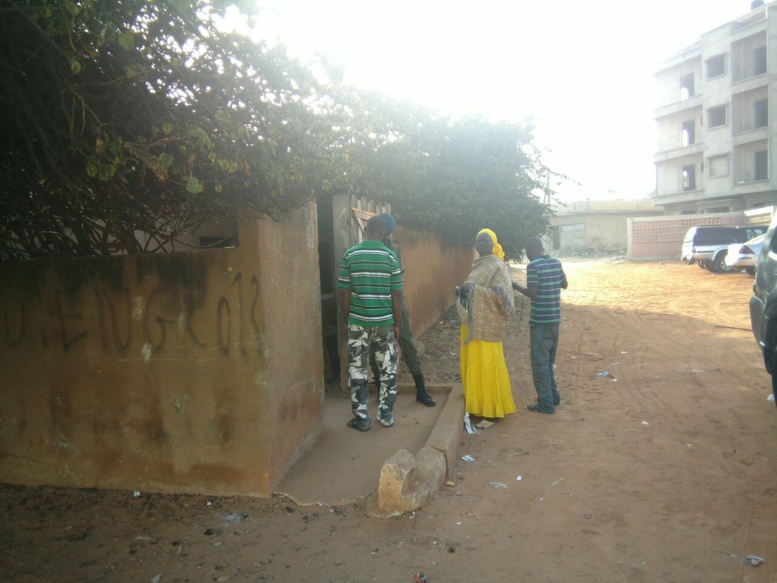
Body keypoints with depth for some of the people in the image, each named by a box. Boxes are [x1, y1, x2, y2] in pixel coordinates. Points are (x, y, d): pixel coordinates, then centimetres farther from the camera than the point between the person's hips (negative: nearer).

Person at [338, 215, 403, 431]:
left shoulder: (350, 255, -3)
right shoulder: (390, 256, -3)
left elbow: (345, 292, -2)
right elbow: (396, 293, -3)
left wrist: (347, 321, 8)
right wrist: (397, 323, 6)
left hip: (358, 321, 0)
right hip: (384, 321, 0)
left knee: (357, 371, 8)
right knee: (388, 369, 12)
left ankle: (361, 419, 12)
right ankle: (386, 415, 18)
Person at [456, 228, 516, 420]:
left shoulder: (497, 266, -10)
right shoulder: (478, 265, 16)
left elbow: (500, 294, -19)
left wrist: (474, 289, -27)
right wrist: (463, 291, 5)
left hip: (486, 324, -9)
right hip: (473, 321, 9)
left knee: (486, 365, -4)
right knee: (473, 365, 13)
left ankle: (491, 411, 5)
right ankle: (479, 406, 24)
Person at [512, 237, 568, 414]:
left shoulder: (533, 266, -14)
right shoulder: (556, 263, 7)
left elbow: (532, 293, -19)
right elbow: (564, 284, 18)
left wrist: (516, 286, -4)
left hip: (540, 320, -7)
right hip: (555, 319, 7)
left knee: (540, 362, 0)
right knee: (548, 360, 20)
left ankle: (546, 403, 3)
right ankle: (553, 396, 27)